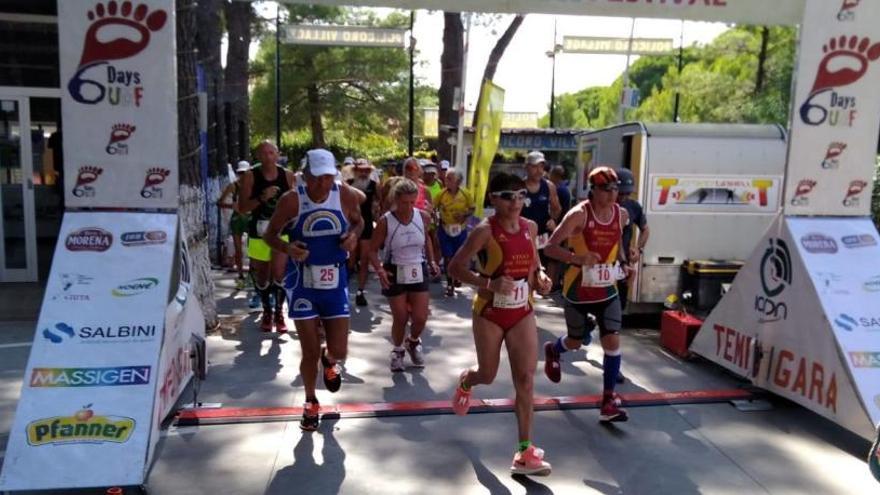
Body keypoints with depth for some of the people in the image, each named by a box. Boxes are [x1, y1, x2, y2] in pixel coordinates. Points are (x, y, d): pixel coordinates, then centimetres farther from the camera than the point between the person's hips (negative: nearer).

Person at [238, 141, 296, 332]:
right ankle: (266, 312, 30)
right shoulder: (250, 177, -4)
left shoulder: (288, 176, 0)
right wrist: (262, 198, -21)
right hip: (259, 232, 1)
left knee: (279, 273, -12)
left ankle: (279, 312, 5)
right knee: (262, 277, 11)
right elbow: (242, 207, -8)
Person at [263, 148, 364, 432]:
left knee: (339, 350, 2)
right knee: (310, 352, 3)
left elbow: (358, 221, 10)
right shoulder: (291, 201, -15)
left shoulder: (346, 195, -9)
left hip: (335, 282, 2)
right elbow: (269, 234, -4)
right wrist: (287, 248, -25)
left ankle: (329, 361, 42)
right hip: (302, 284, -2)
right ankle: (311, 403, 30)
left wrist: (353, 236, -14)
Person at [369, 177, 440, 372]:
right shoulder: (385, 221, -16)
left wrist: (432, 261, 7)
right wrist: (379, 270, -24)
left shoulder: (423, 217, -6)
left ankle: (413, 342, 34)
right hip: (395, 273, -3)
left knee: (420, 318, 0)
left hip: (418, 271, 3)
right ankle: (397, 350, 31)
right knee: (400, 318, 3)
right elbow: (373, 250, -8)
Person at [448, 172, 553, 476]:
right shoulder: (485, 230, -16)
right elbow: (455, 266, -15)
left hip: (523, 313, 4)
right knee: (488, 375, 14)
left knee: (526, 380, -3)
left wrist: (540, 277, -5)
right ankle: (465, 383, 53)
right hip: (489, 313, -3)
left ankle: (525, 452, 6)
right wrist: (488, 283, -27)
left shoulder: (530, 227, 1)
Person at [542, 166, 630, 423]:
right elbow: (550, 247, -20)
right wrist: (577, 258, -34)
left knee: (612, 341, -7)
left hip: (607, 290, 4)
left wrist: (619, 264, 10)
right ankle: (552, 350, 50)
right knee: (575, 342, 13)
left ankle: (609, 401, 4)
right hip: (578, 290, -4)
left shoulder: (622, 214, 0)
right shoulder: (579, 214, -16)